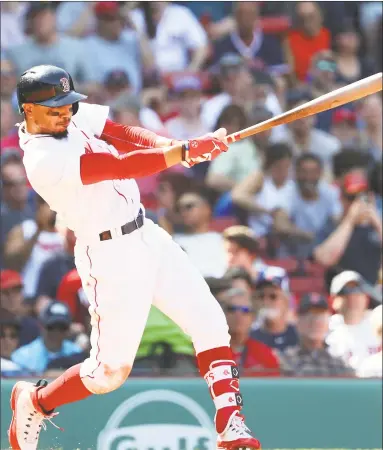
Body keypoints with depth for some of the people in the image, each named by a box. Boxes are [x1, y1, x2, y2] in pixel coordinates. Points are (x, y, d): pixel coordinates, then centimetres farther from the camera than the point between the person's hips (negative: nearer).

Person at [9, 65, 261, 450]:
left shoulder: (74, 117, 3)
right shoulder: (44, 158, -24)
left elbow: (122, 134, 1)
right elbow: (120, 167, -29)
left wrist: (167, 145, -19)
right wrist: (186, 151, -33)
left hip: (147, 236, 9)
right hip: (111, 256, -9)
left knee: (210, 324, 0)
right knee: (110, 371, -3)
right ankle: (35, 402, 23)